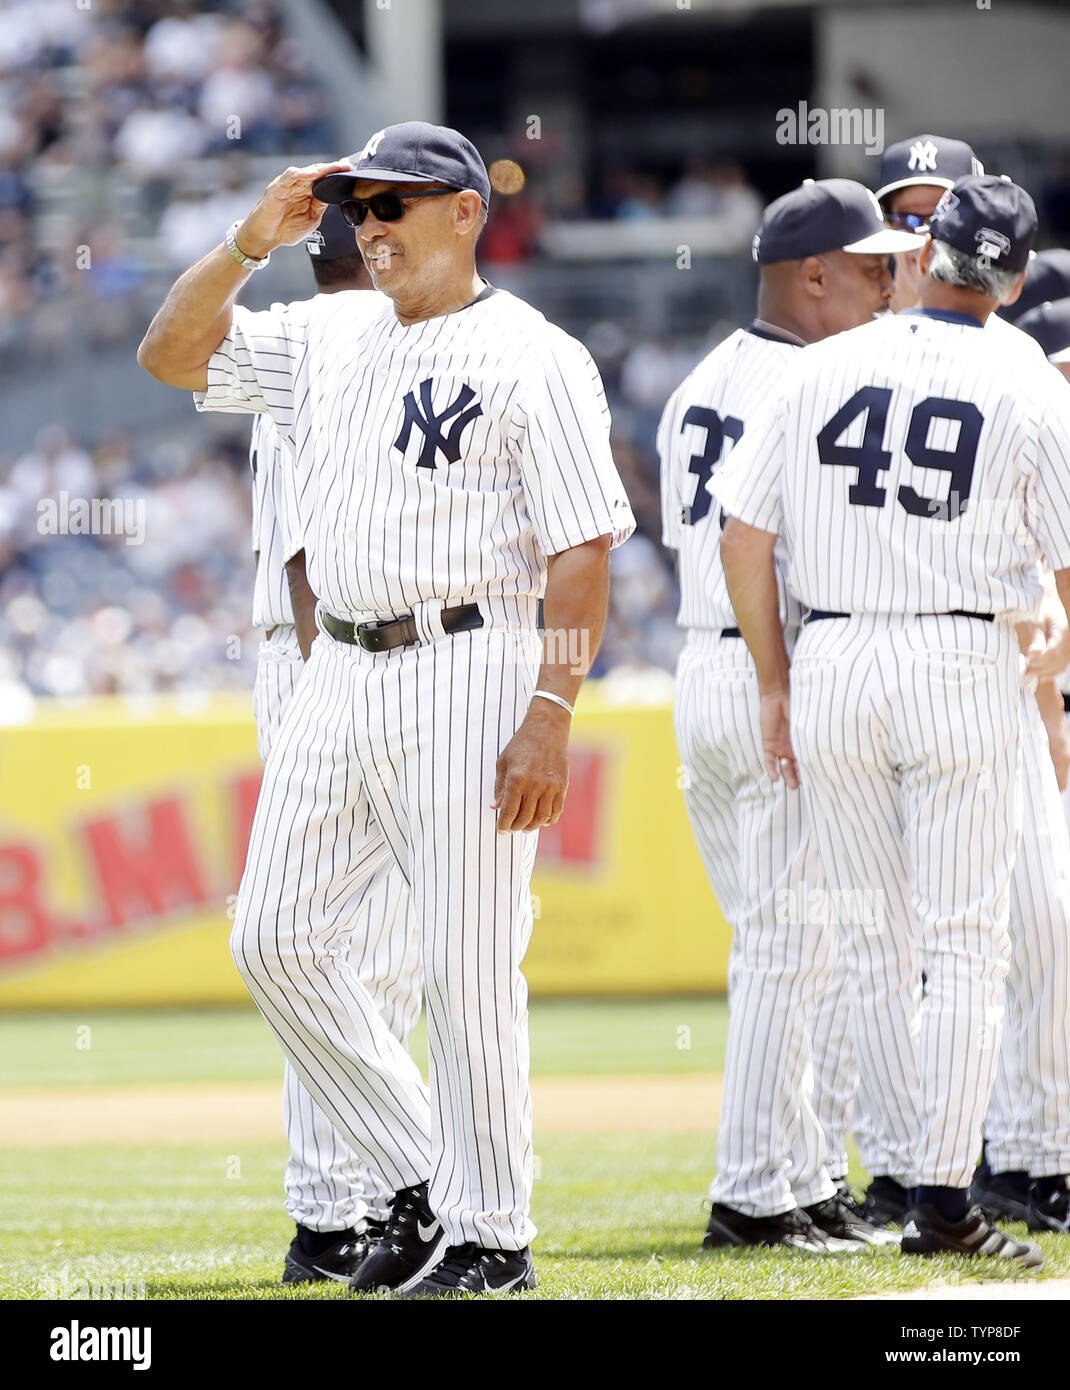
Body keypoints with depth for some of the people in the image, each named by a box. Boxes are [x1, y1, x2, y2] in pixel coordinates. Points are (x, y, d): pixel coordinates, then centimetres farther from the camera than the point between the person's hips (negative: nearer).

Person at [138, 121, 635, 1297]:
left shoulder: (533, 359, -7)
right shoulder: (326, 340, 13)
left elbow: (582, 550, -12)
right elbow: (169, 353, 15)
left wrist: (551, 714, -19)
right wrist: (251, 243, 1)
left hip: (468, 674, -7)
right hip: (339, 673, 7)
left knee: (467, 966, -6)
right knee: (276, 937, 4)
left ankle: (490, 1236, 3)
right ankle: (420, 1181, 15)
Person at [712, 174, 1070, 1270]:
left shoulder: (822, 368, 4)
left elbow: (742, 535, 3)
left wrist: (775, 682, 11)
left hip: (833, 664, 3)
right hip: (965, 662, -3)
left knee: (876, 948, 10)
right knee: (963, 943, -1)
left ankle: (909, 1177, 12)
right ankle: (945, 1197, -7)